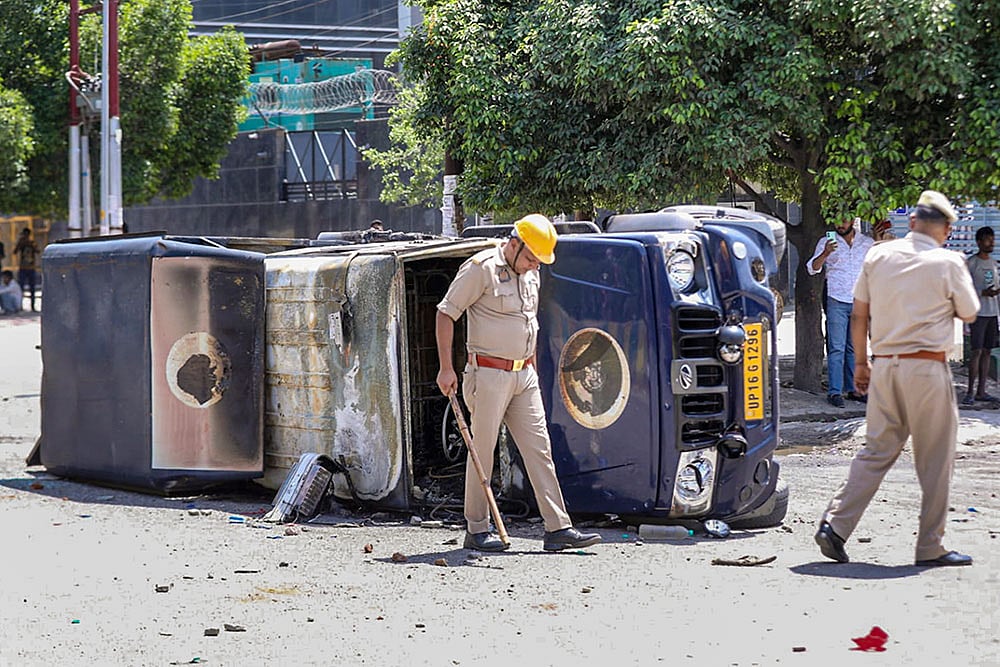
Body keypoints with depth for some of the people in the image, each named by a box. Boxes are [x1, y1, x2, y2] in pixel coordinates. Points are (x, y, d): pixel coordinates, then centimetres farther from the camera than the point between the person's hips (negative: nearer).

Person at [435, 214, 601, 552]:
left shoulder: (530, 274, 14)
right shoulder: (481, 268, -10)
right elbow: (445, 314, -10)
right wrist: (446, 369, -14)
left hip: (523, 375, 7)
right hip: (489, 374, -7)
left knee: (539, 450, 2)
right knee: (483, 452, -1)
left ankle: (558, 528, 0)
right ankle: (477, 530, 8)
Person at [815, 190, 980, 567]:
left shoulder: (878, 256, 5)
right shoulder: (948, 263, -6)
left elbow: (858, 315, 9)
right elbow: (969, 314, 7)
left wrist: (861, 363, 18)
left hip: (884, 366, 5)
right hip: (927, 367, -4)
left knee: (876, 451, 11)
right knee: (935, 460, 5)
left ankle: (835, 524, 0)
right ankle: (930, 547, 8)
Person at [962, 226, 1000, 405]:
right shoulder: (971, 263, -7)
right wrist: (983, 293, -21)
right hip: (978, 312, -7)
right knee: (977, 351, -11)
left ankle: (981, 391, 8)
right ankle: (970, 392, -9)